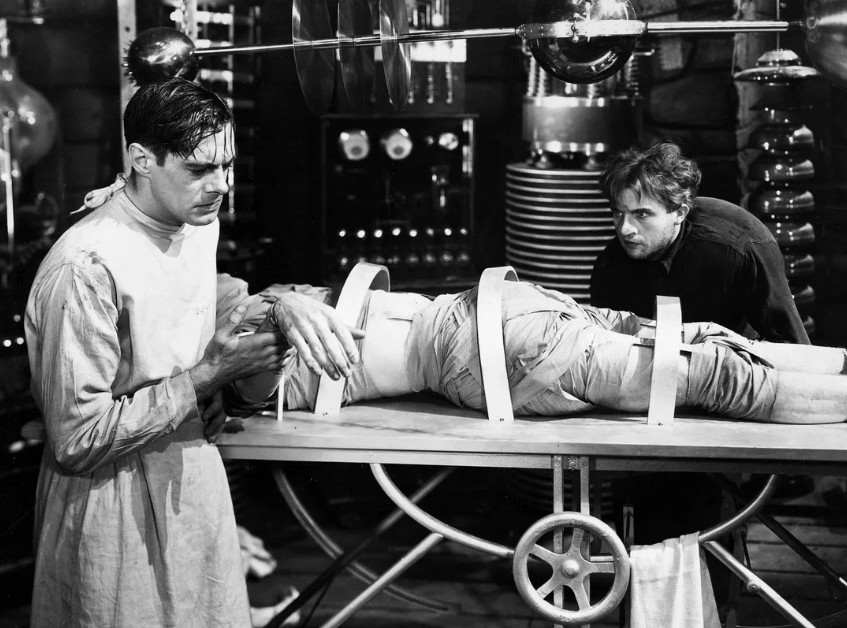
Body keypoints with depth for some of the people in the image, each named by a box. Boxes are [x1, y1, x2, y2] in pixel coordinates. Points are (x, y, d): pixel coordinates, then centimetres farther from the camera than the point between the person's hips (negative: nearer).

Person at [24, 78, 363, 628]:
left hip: (196, 474, 8)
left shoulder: (199, 220, -1)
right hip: (121, 506, -7)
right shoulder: (87, 269, -26)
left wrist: (279, 308, -6)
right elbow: (77, 441, -24)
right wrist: (207, 375, -21)